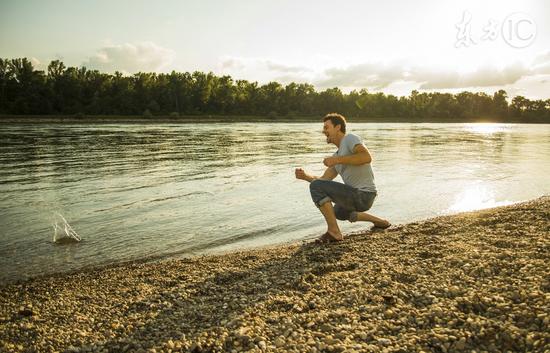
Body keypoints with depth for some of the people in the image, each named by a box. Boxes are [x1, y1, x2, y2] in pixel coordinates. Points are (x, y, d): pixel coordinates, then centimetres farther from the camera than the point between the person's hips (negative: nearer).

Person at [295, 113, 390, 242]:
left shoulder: (350, 138, -7)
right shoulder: (337, 155, 19)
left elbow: (367, 157, -27)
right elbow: (324, 179, 14)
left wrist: (337, 160, -24)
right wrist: (305, 176, -4)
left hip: (363, 194, -10)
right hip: (358, 197, 10)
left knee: (316, 186, -18)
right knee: (338, 212, 39)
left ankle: (334, 231, -16)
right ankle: (380, 222, 35)